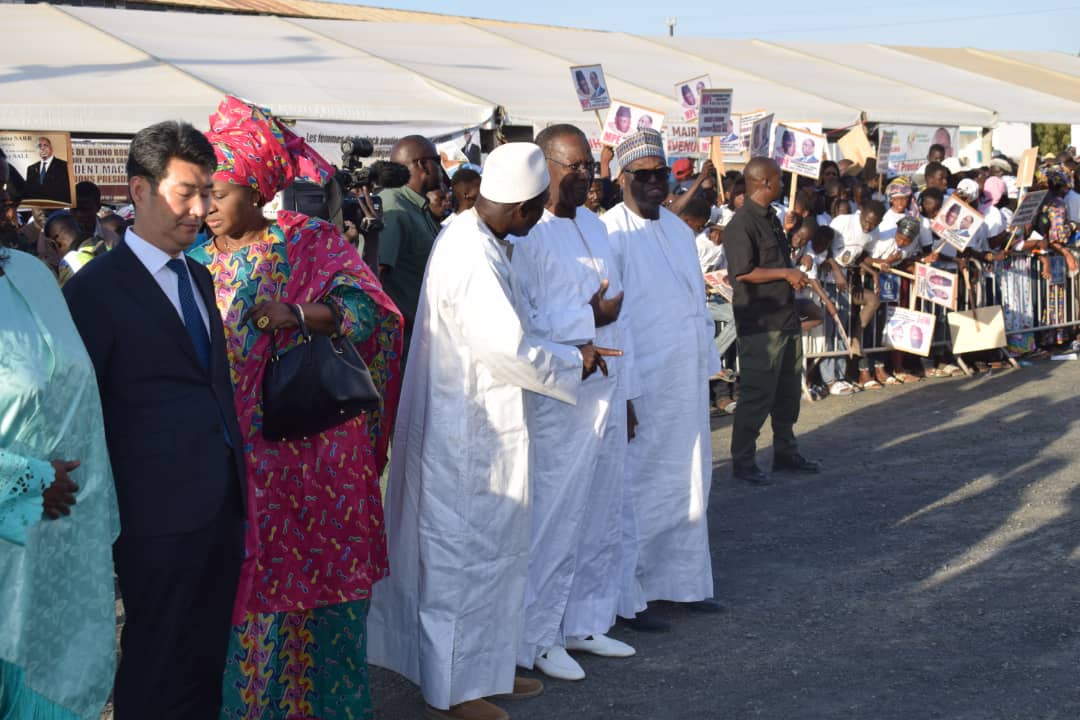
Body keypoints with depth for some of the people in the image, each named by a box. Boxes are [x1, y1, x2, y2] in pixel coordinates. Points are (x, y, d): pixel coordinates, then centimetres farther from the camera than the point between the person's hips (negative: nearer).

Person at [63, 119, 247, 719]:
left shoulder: (199, 278, 13)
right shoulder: (96, 289, -10)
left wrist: (238, 482, 14)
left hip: (223, 503, 7)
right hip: (160, 515, -7)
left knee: (208, 664, 16)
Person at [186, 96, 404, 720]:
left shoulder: (307, 242, -4)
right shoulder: (202, 256, 9)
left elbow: (368, 305, -16)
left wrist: (298, 313, -30)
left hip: (305, 440, -3)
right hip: (232, 447, 3)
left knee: (310, 568, 5)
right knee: (243, 570, 6)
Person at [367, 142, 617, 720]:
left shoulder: (469, 237, 7)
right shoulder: (474, 258, -24)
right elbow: (510, 348, -24)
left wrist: (570, 352, 10)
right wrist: (575, 362, -10)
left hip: (470, 425, 10)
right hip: (469, 433, -10)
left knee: (489, 549, 18)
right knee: (466, 554, 2)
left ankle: (483, 667, 30)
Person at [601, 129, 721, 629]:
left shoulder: (678, 228, 12)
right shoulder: (612, 233, -13)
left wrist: (709, 360, 16)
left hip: (688, 381, 8)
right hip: (642, 384, -8)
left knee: (689, 481, 15)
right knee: (639, 490, -1)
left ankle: (683, 580, 28)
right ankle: (629, 597, 10)